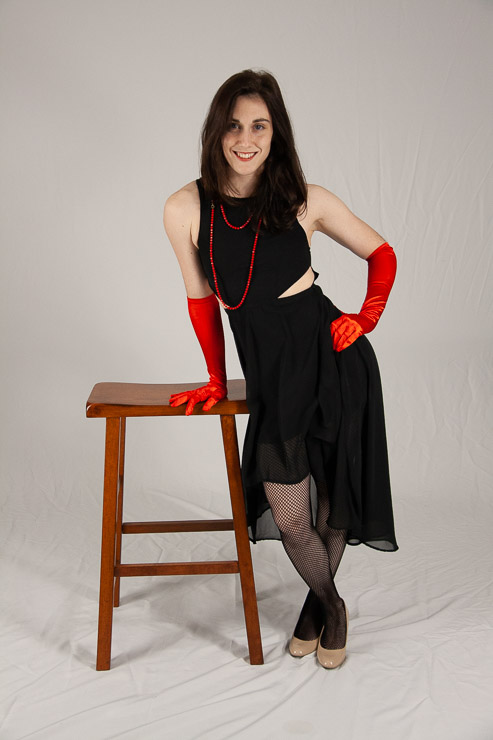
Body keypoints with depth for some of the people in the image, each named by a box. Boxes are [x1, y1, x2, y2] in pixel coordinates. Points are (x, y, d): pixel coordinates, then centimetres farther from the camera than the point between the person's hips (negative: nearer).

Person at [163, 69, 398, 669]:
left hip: (330, 358, -1)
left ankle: (323, 602, 39)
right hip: (270, 372, 2)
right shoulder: (185, 209, -4)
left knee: (327, 501, 9)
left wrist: (368, 317, -6)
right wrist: (216, 380, 14)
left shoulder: (305, 201, -6)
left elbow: (380, 253, 8)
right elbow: (200, 297, 8)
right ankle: (327, 602, 36)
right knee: (287, 513, 4)